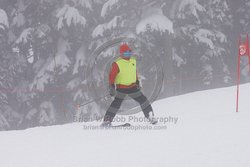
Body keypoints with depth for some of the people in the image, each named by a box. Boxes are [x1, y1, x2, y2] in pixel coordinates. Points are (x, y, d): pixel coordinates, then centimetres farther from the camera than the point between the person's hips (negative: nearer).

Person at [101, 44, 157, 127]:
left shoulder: (133, 60, 4)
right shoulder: (117, 63, -16)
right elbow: (112, 75, -16)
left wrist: (137, 82, 22)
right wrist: (112, 87, -22)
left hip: (132, 86, 6)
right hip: (121, 88, -6)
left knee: (143, 100, 6)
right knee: (117, 103, -11)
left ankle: (150, 117, 16)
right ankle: (107, 120, -7)